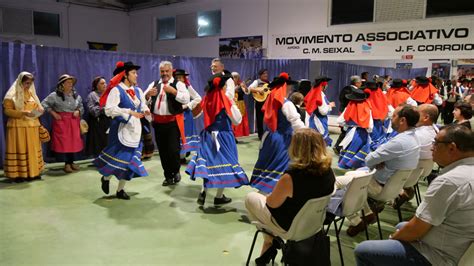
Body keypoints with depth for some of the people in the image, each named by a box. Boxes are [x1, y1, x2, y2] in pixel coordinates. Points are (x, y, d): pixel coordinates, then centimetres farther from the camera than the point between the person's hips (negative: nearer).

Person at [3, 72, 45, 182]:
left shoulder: (31, 93, 15)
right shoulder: (12, 95, -5)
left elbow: (37, 106, 23)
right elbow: (7, 110, -11)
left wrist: (39, 109, -1)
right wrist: (23, 113, -22)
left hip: (32, 126, 7)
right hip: (18, 126, -6)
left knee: (33, 148, 8)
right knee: (19, 149, -5)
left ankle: (33, 172, 14)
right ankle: (18, 174, -2)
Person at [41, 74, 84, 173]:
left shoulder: (76, 95, 9)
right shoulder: (55, 95, -4)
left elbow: (81, 107, 18)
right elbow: (44, 104, -3)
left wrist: (78, 111, -3)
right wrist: (53, 113, -9)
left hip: (74, 121, 4)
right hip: (61, 121, -4)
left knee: (74, 141, 2)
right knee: (63, 142, -4)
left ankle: (72, 162, 16)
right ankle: (67, 163, 5)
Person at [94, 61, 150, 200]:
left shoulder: (138, 90, 10)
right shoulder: (116, 90, -9)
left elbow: (143, 106, 14)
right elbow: (109, 109, -18)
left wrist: (145, 111, -10)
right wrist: (129, 112, -24)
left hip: (135, 129, 6)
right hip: (121, 129, -6)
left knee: (130, 159, 7)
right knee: (118, 157, -3)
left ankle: (120, 189, 20)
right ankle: (106, 178, 29)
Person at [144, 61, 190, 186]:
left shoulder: (179, 84, -2)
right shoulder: (154, 84, 11)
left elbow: (186, 99, -15)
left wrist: (173, 91, -22)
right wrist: (148, 94, -15)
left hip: (172, 122, -4)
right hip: (158, 122, 5)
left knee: (173, 149, -6)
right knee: (162, 151, 10)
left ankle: (176, 171, 21)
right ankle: (168, 176, 23)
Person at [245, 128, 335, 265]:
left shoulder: (291, 176, -34)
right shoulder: (328, 171, -14)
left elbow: (272, 203, -17)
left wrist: (269, 196, 6)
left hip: (289, 227, -6)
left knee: (251, 198, 14)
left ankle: (270, 243, 20)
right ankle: (268, 248, 31)